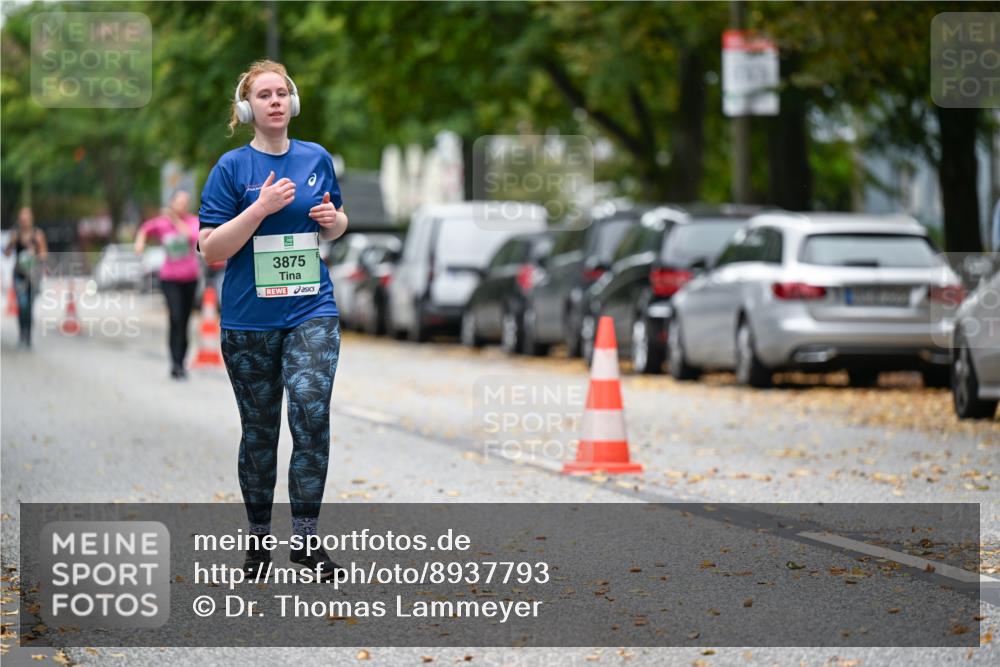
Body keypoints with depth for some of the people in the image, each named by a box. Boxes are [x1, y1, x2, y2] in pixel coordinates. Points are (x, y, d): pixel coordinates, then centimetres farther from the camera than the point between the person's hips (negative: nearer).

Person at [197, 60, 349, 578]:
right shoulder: (232, 167, -5)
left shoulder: (317, 159, 6)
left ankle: (305, 539, -10)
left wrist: (333, 219, -4)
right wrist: (261, 208, -21)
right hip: (249, 320, -1)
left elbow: (336, 226, 20)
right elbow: (211, 248, -10)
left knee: (312, 413, -16)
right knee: (259, 429, 9)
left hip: (312, 311, 1)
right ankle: (258, 537, 24)